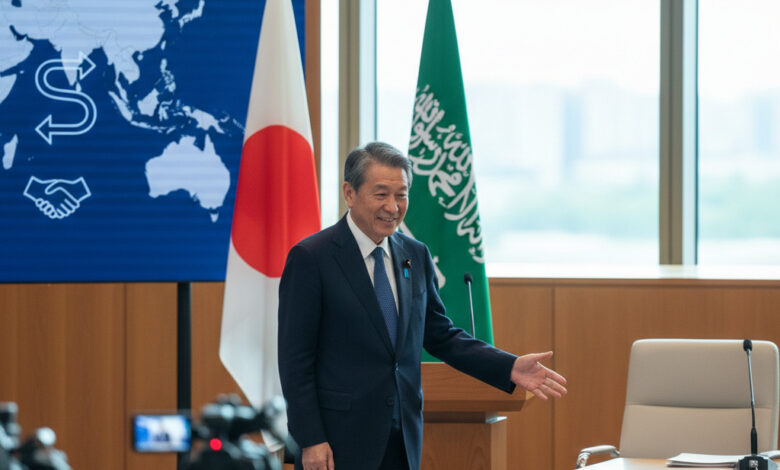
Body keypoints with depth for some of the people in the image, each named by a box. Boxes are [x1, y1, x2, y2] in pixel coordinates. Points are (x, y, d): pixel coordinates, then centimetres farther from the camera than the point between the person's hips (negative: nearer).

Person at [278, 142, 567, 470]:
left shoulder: (416, 256, 10)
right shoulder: (310, 257, -9)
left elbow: (441, 337, 15)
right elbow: (295, 358, -10)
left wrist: (509, 367, 2)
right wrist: (310, 440, -15)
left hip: (402, 439, 6)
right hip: (339, 440, -6)